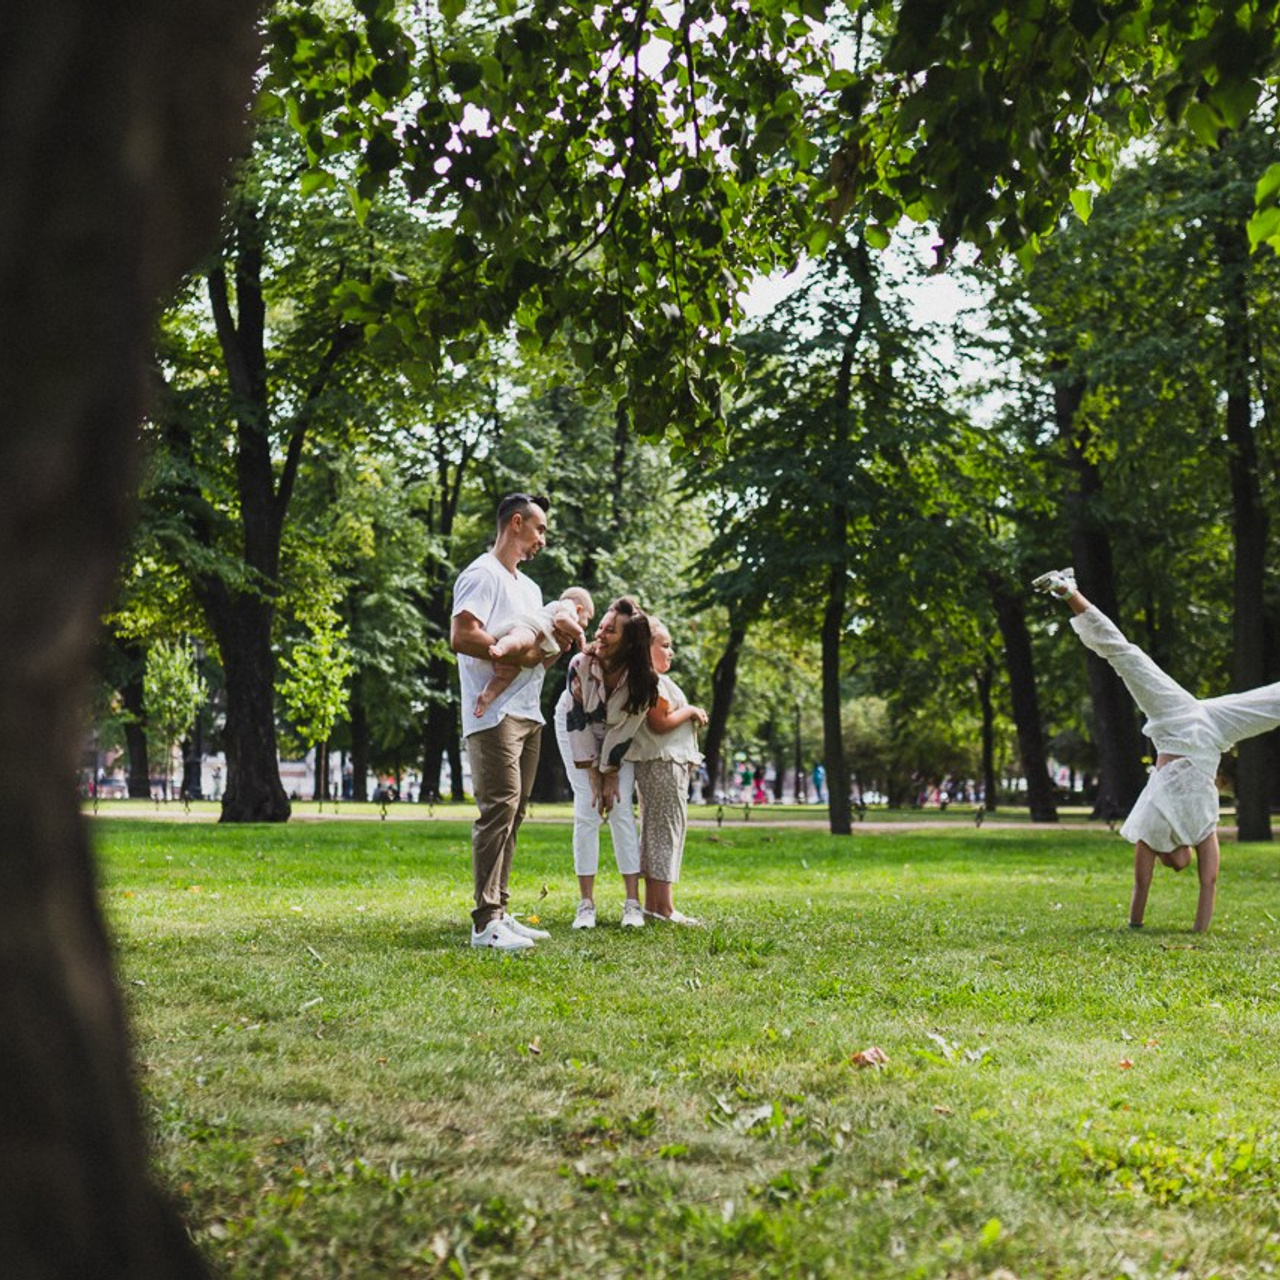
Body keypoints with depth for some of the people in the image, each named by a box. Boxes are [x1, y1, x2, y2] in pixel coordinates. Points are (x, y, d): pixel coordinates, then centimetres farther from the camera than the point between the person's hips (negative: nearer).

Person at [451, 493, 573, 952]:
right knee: (499, 808, -15)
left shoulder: (530, 588, 25)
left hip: (528, 715, 10)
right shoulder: (483, 575, -5)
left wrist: (557, 647, 7)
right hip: (494, 714, -10)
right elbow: (462, 637, -18)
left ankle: (500, 914, 13)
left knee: (513, 813, 9)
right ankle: (485, 922, -17)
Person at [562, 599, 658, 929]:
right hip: (577, 730, 0)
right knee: (586, 810, -9)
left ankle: (633, 902, -5)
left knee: (621, 809, -9)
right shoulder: (581, 665, -32)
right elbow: (577, 723, -24)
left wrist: (610, 774, -15)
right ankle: (586, 904, -6)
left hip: (616, 736, 1)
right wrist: (594, 778, -19)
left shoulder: (642, 679, -30)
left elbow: (624, 731, -19)